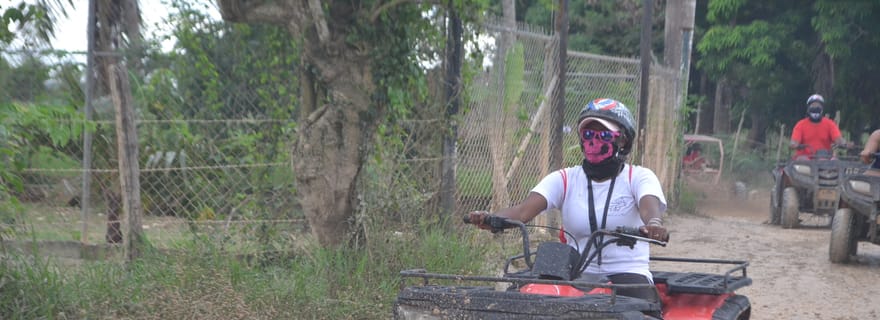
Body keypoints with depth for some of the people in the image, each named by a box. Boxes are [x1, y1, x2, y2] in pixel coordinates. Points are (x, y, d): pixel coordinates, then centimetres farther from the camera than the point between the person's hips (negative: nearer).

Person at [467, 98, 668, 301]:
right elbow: (524, 210, -6)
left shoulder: (639, 177, 4)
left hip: (627, 273, -2)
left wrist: (653, 223, -45)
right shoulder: (565, 179, 9)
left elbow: (650, 206, -19)